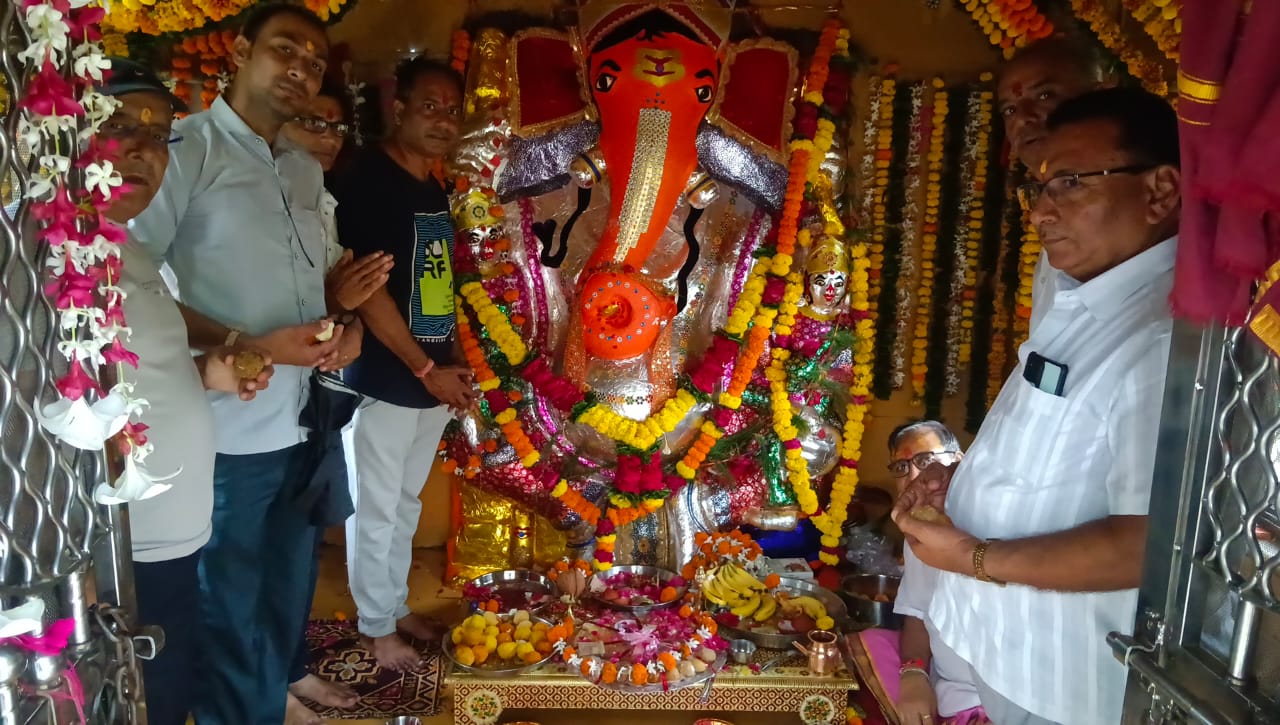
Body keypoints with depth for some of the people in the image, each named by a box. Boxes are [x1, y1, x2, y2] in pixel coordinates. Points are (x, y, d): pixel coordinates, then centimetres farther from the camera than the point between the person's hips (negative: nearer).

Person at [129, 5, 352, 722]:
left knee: (285, 609, 21)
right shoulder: (186, 146, -9)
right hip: (227, 434, -7)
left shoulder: (309, 171, 14)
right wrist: (250, 345, -22)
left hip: (304, 425, 7)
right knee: (226, 616, 11)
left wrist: (344, 328, 0)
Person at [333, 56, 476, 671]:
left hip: (431, 378, 7)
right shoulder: (366, 182, -13)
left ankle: (397, 606, 34)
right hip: (385, 380, -7)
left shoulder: (435, 187, 11)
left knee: (407, 504, 19)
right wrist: (427, 370, -15)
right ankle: (376, 628, 22)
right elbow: (366, 291, -18)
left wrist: (449, 368, 11)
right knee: (376, 511, 6)